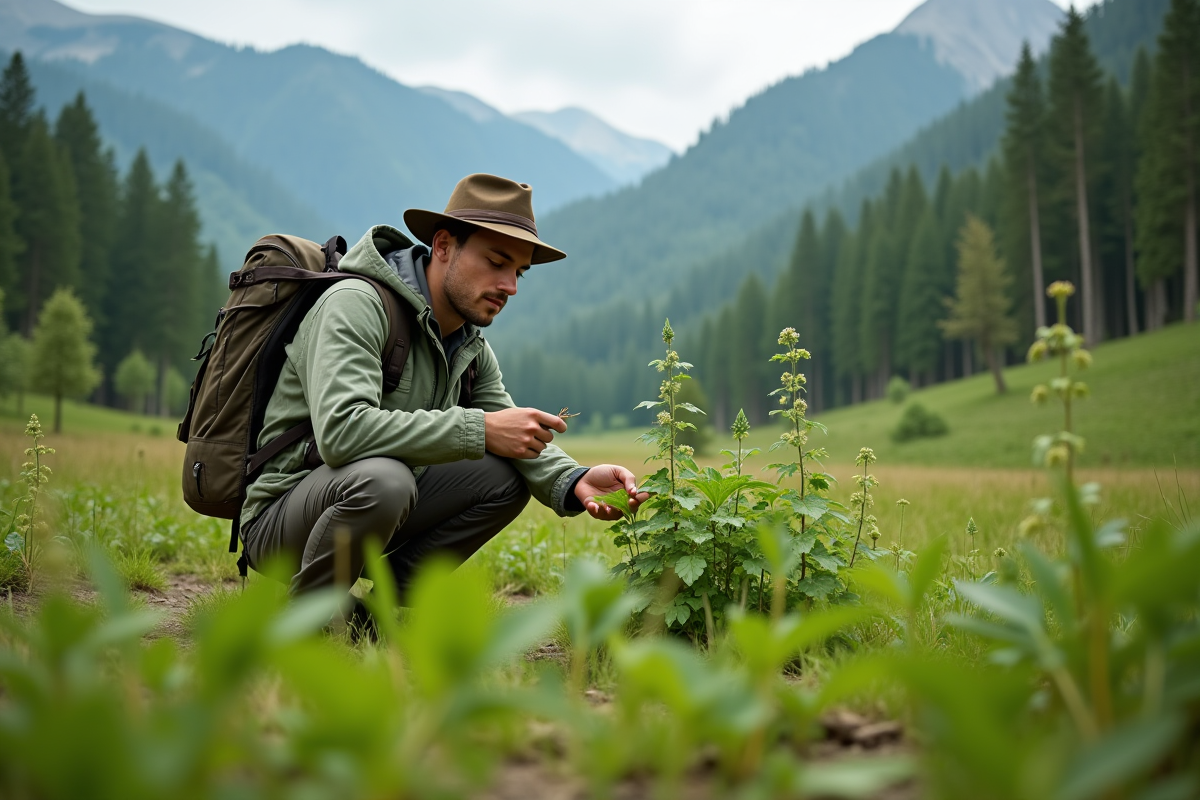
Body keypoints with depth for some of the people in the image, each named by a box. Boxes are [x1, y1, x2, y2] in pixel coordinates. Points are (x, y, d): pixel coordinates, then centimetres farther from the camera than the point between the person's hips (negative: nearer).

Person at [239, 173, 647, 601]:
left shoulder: (472, 348, 6)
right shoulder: (356, 304, -21)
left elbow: (517, 439, 3)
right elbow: (341, 430, -36)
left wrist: (574, 483, -20)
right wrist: (478, 429, -34)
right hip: (277, 518, -8)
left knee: (505, 476, -4)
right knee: (382, 476, -37)